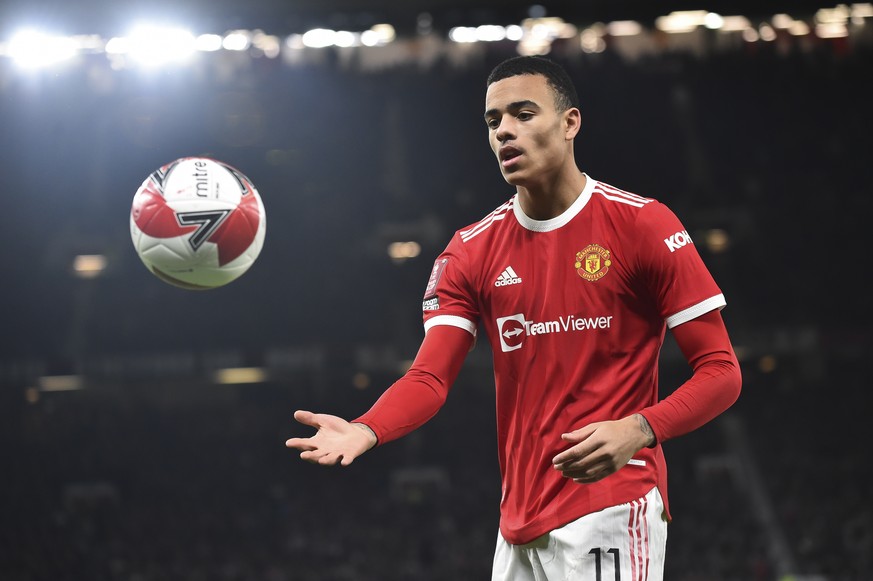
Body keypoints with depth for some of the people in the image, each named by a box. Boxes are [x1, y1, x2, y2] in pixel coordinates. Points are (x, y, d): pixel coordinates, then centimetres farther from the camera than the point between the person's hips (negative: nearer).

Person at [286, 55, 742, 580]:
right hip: (519, 528, 5)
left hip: (612, 511, -5)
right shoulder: (472, 251, 9)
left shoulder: (643, 225, -5)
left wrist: (638, 430, -23)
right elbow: (430, 377, 0)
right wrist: (364, 432, -20)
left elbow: (721, 370, -6)